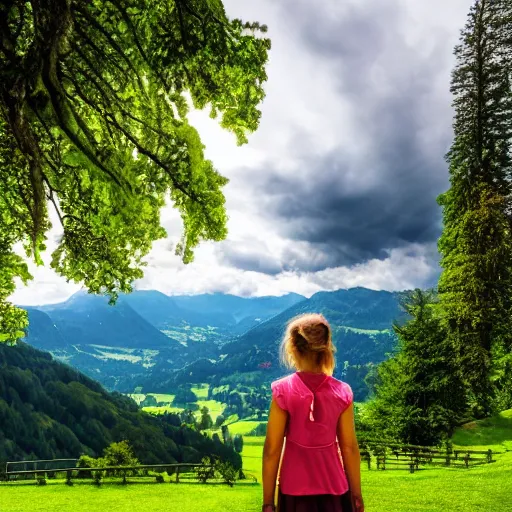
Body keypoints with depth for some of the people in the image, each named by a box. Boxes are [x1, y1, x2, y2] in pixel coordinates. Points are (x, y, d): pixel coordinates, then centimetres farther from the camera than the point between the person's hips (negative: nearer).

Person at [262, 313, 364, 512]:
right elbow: (349, 448, -2)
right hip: (334, 489, 1)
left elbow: (272, 450, -9)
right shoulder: (342, 392, -6)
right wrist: (357, 495, 10)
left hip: (295, 491, -1)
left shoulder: (283, 390, -12)